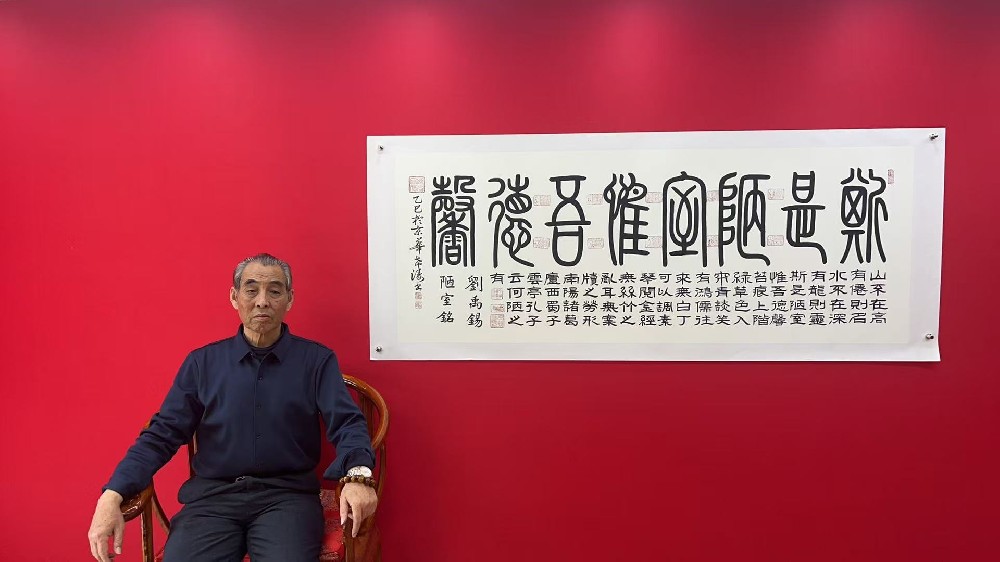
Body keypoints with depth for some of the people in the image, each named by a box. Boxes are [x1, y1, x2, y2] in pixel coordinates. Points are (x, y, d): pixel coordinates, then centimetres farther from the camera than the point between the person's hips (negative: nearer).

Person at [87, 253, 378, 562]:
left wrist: (358, 476, -25)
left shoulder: (317, 360, 5)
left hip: (287, 494, -2)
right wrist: (112, 496, -6)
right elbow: (162, 435, 9)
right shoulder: (202, 362, 11)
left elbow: (347, 423, -4)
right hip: (213, 495, 3)